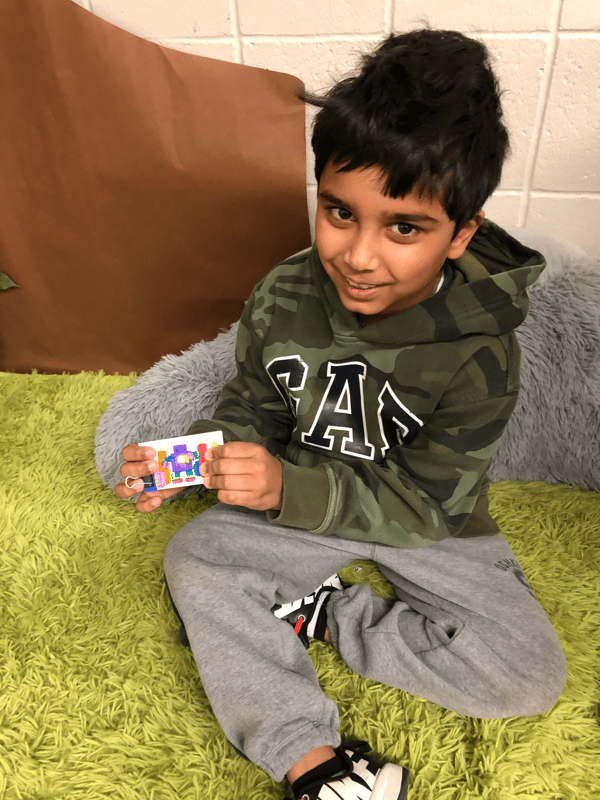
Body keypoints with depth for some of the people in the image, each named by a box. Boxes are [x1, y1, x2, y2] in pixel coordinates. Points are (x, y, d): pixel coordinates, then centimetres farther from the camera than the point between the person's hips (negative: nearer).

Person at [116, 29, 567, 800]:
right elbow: (252, 410, 0)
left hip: (428, 525, -1)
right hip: (301, 505, 2)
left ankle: (320, 614, -6)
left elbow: (422, 503, -21)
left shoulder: (480, 355, -26)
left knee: (532, 676, -15)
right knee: (191, 558, -18)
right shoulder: (281, 299, -16)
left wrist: (287, 489, -33)